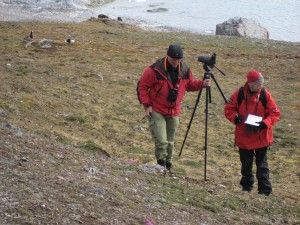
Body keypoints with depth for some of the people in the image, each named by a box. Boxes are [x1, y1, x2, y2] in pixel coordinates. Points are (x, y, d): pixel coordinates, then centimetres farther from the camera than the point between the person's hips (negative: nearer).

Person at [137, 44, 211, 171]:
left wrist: (202, 84, -3)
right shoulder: (155, 70, -17)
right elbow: (142, 87, -8)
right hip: (157, 112, -5)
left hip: (174, 113, 5)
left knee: (170, 142, 14)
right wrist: (147, 105, -14)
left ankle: (168, 166, 28)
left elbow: (190, 85, 16)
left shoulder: (185, 71, -1)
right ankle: (161, 164, 1)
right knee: (161, 141, -16)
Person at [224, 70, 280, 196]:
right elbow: (228, 109, 2)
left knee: (262, 164, 3)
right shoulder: (239, 94, -8)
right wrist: (235, 117, -18)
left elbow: (275, 113, -5)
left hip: (261, 137, -1)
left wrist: (265, 123, -21)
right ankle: (247, 187, 32)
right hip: (243, 137, 2)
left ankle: (265, 190, 6)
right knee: (246, 164, 15)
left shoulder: (265, 95, -9)